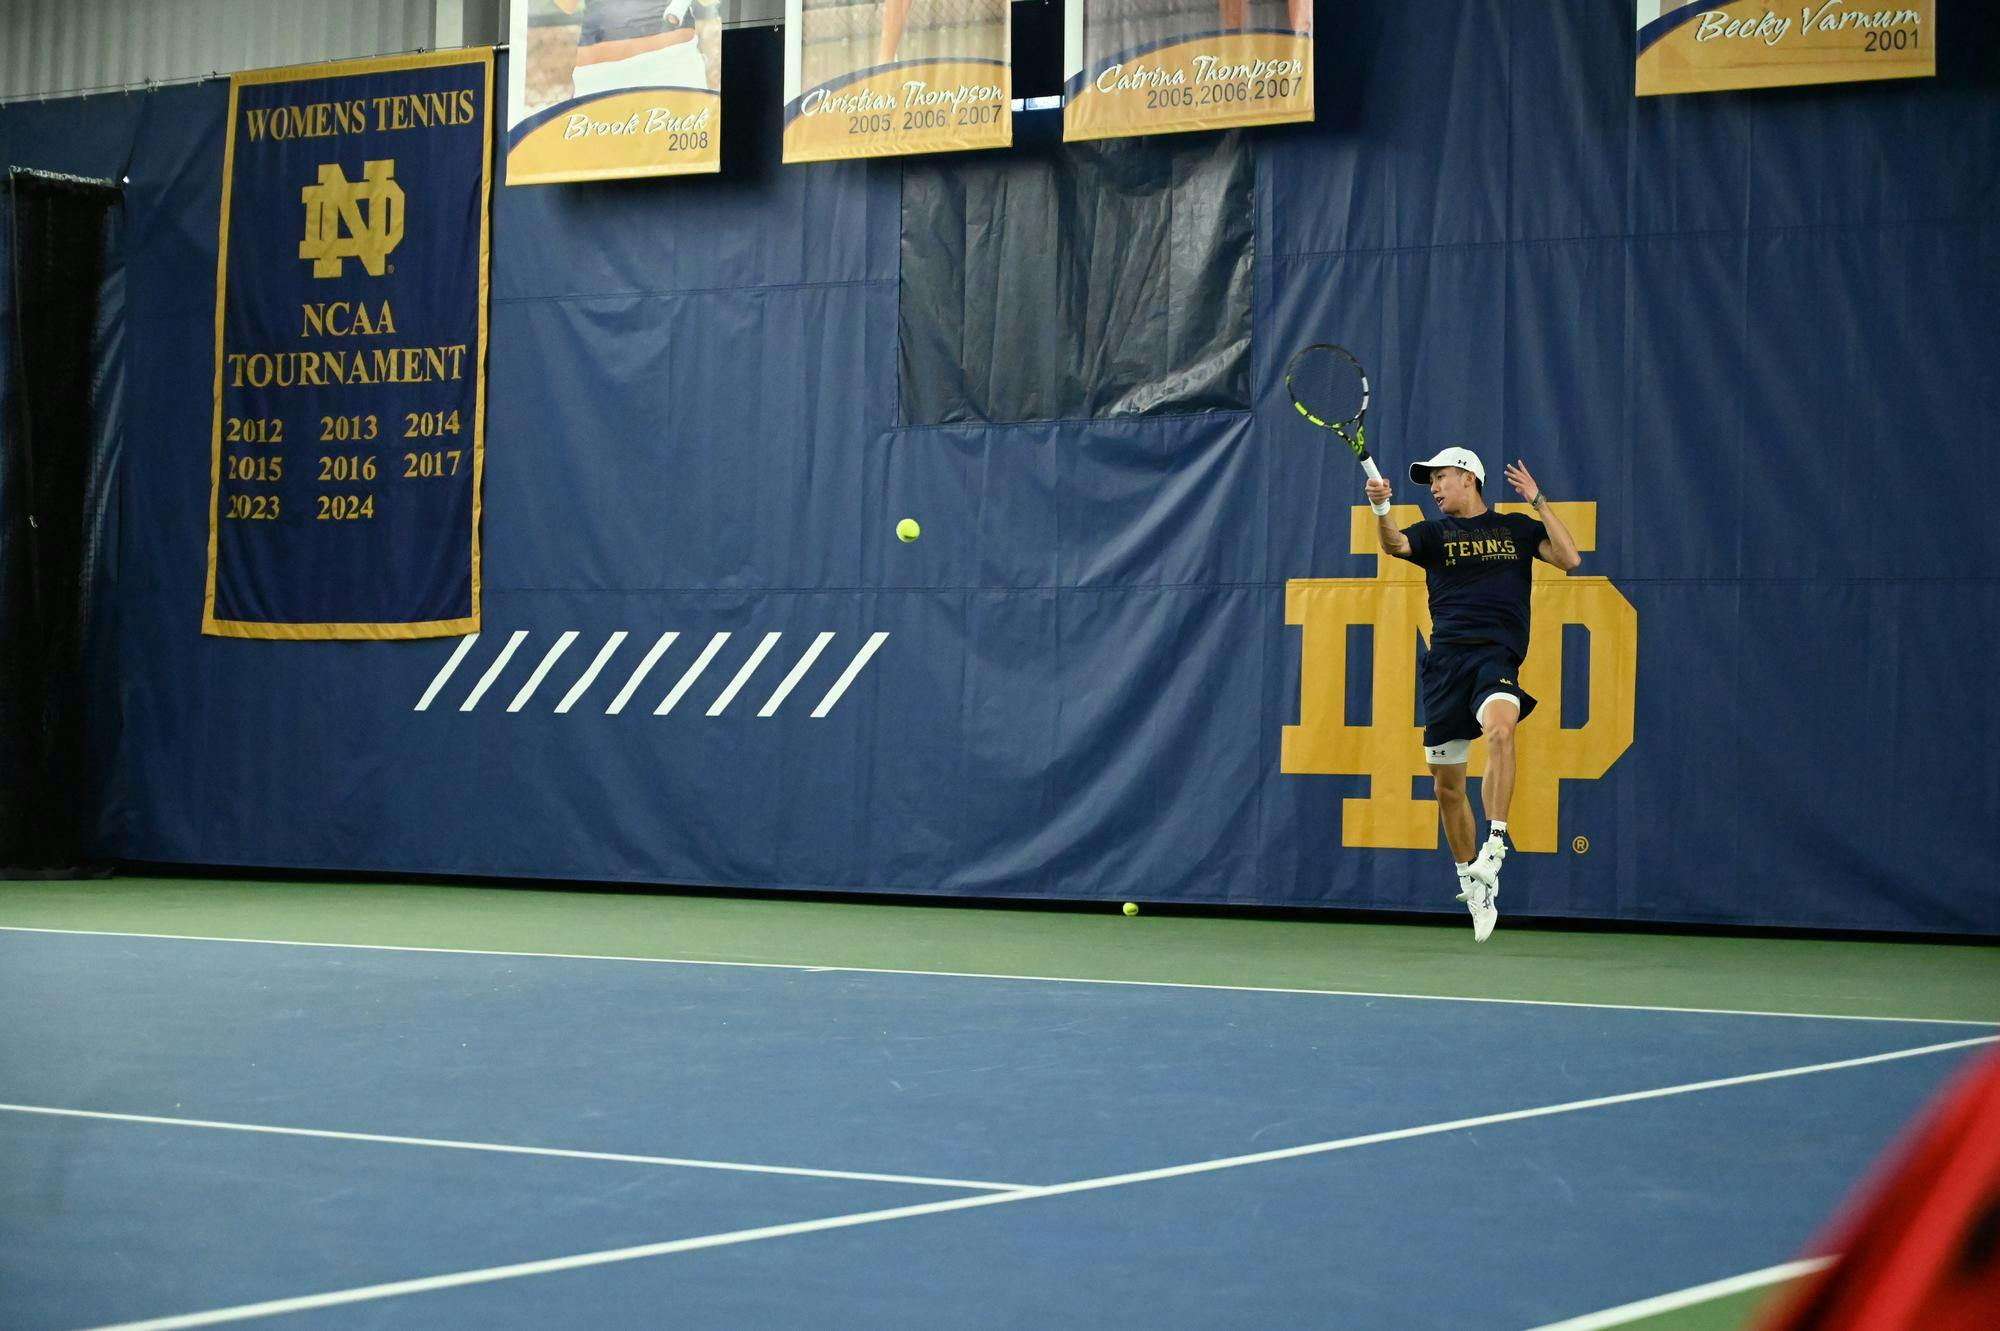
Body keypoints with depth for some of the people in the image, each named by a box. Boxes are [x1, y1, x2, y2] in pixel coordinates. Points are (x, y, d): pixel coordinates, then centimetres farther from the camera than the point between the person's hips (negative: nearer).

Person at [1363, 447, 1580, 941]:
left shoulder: (1517, 528, 14)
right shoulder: (1434, 532, 15)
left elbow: (1570, 559, 2)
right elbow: (1394, 544, -6)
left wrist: (1538, 501, 0)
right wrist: (1380, 507, -26)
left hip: (1497, 655, -3)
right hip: (1445, 658, 3)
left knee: (1500, 728, -35)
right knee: (1447, 784, 5)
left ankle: (1495, 845, -32)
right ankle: (1473, 885, 21)